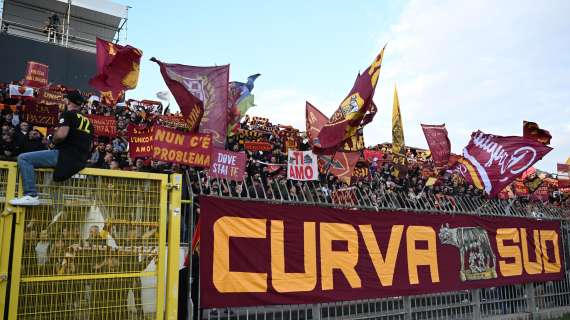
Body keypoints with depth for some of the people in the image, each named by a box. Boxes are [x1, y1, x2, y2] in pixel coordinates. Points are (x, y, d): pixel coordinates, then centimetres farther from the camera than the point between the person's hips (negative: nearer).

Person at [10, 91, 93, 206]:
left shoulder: (68, 114, -3)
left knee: (23, 158, -5)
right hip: (80, 161, 9)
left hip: (66, 156, -9)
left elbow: (61, 135, -19)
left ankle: (31, 195, -17)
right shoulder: (88, 122, 19)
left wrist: (54, 139, 1)